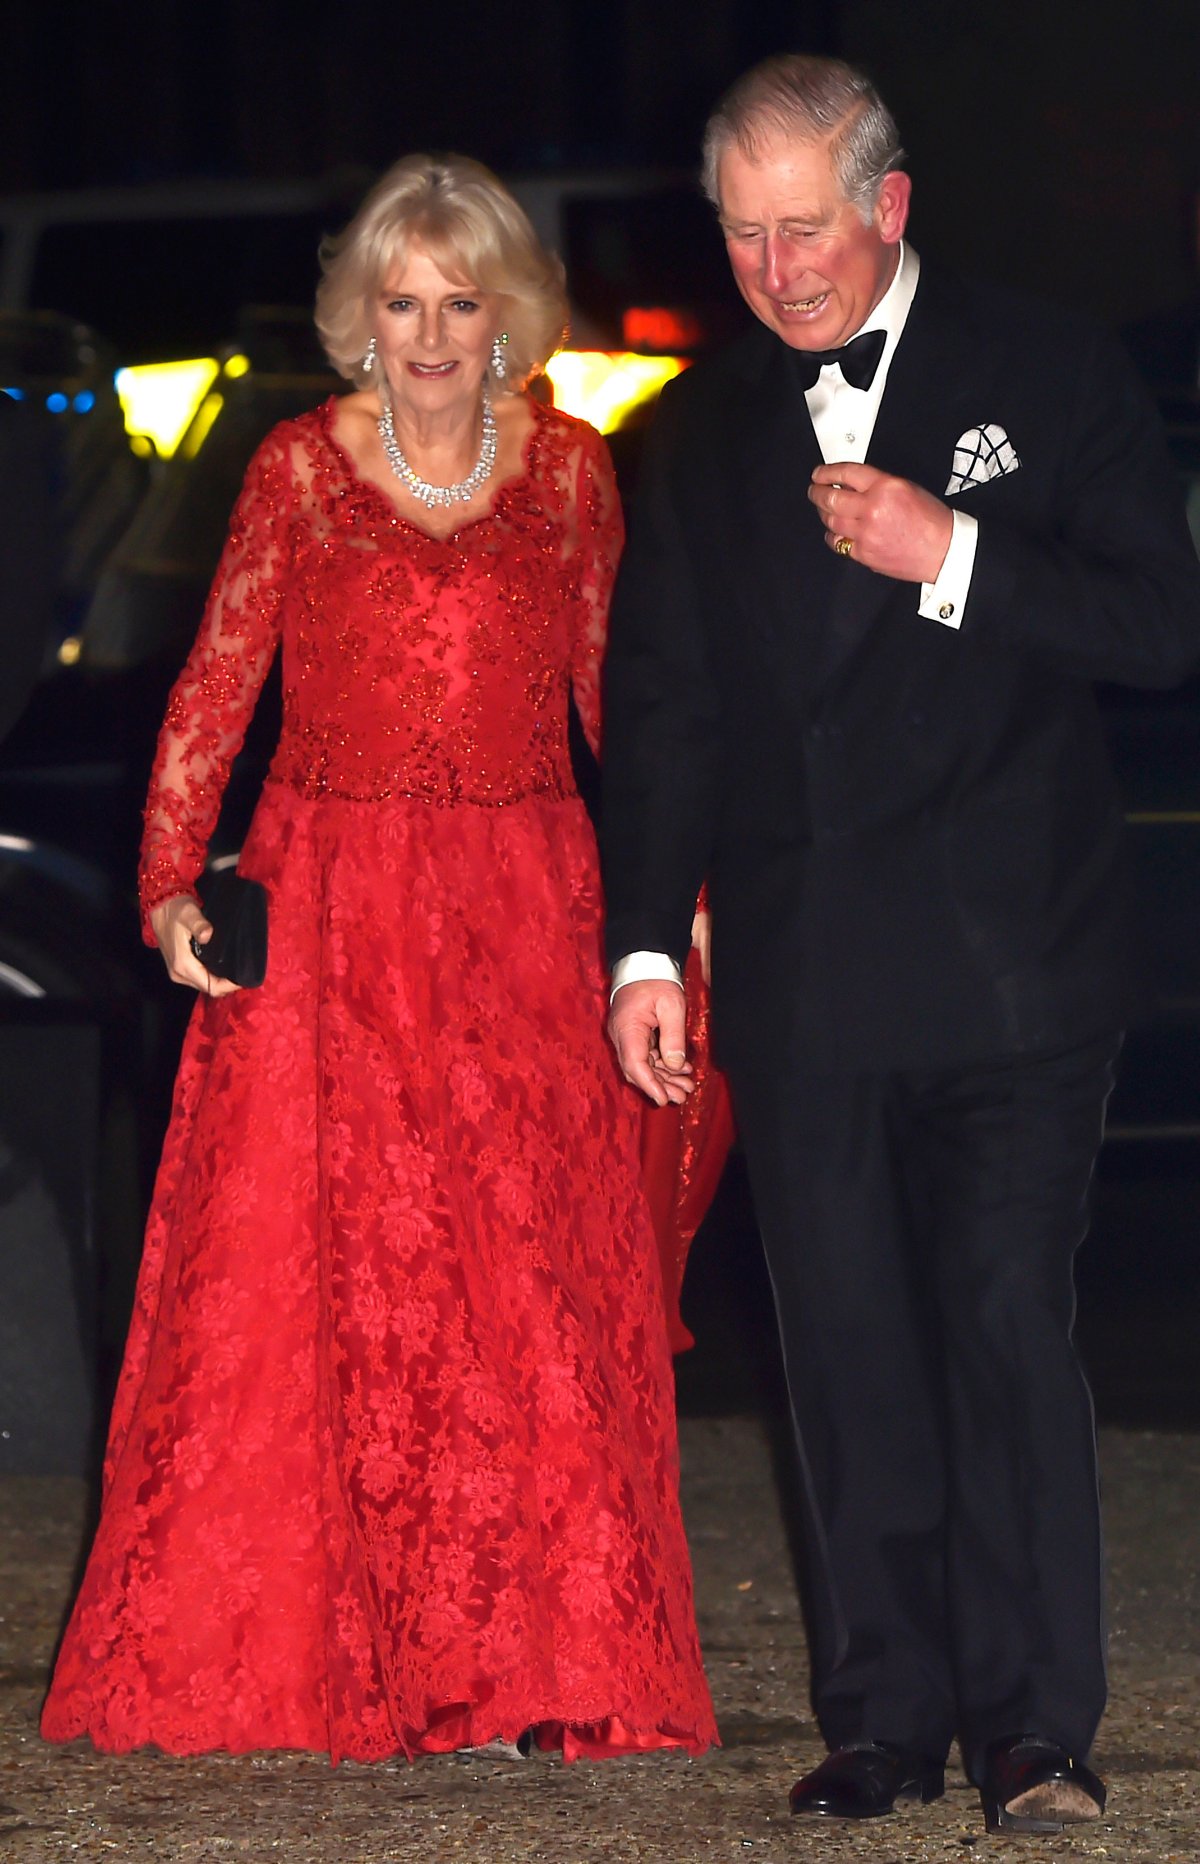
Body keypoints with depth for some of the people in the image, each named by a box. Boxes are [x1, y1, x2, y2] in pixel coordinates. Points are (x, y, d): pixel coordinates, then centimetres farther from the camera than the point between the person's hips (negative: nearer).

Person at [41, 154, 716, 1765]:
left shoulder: (569, 468, 6)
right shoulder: (300, 468, 2)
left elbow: (619, 696, 11)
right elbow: (214, 687, 1)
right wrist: (173, 885, -9)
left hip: (523, 918, 1)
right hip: (328, 918, -1)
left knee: (531, 1281, 0)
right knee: (310, 1272, -3)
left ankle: (524, 1664, 6)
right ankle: (316, 1645, 4)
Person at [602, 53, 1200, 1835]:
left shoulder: (1048, 374, 1)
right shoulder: (704, 431, 12)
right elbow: (662, 704, 14)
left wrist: (953, 557, -15)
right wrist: (645, 946, 8)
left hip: (1010, 956, -3)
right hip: (800, 979, 3)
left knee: (1008, 1333, -7)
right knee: (849, 1354, 5)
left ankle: (1032, 1724, -1)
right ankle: (884, 1718, 13)